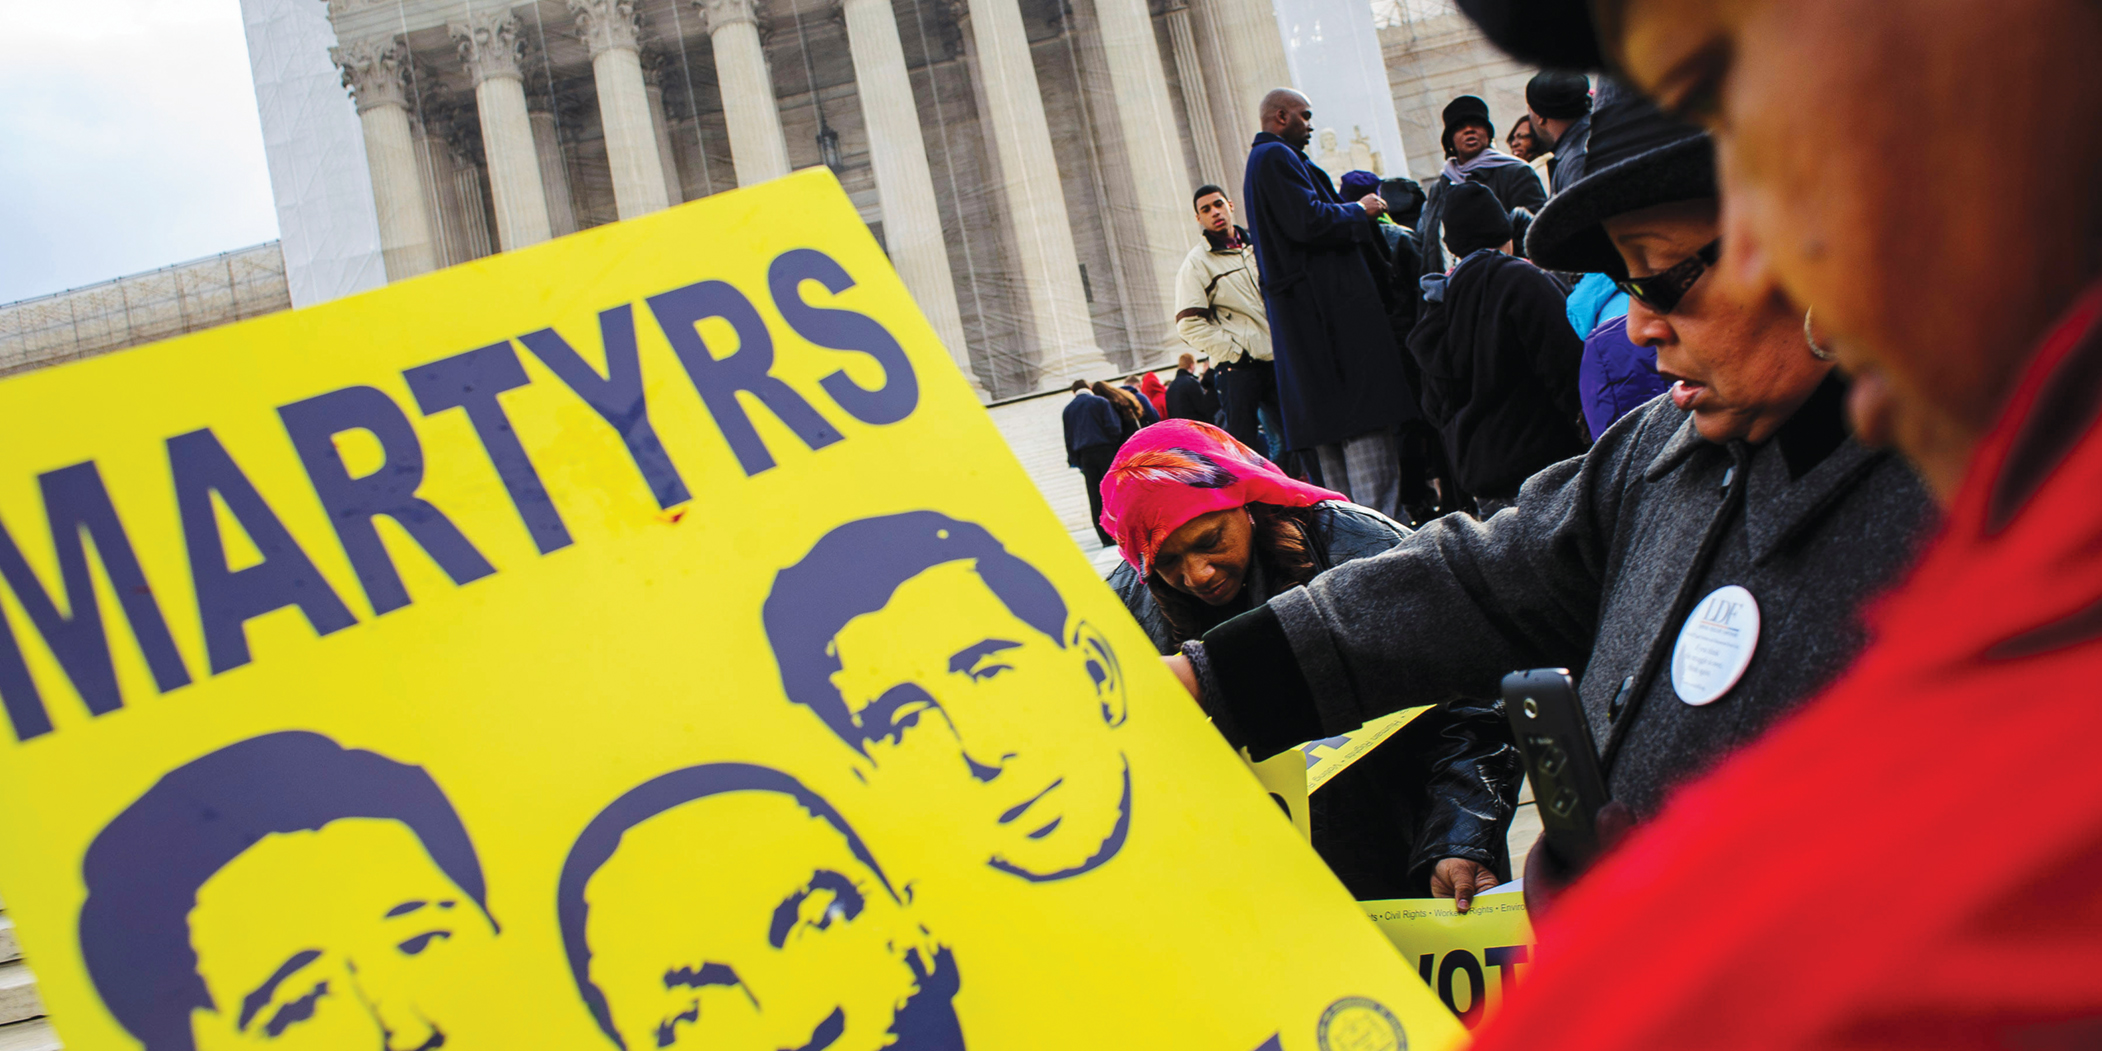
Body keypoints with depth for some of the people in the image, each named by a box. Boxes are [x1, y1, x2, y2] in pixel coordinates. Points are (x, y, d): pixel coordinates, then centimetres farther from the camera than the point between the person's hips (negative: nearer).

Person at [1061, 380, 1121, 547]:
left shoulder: (1068, 410, 12)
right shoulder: (1101, 402, 0)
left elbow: (1068, 439, 12)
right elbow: (1114, 428, -7)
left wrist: (1075, 461, 15)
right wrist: (1115, 445, 7)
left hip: (1084, 456, 3)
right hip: (1105, 451, -3)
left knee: (1095, 497, 2)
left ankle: (1106, 538, -1)